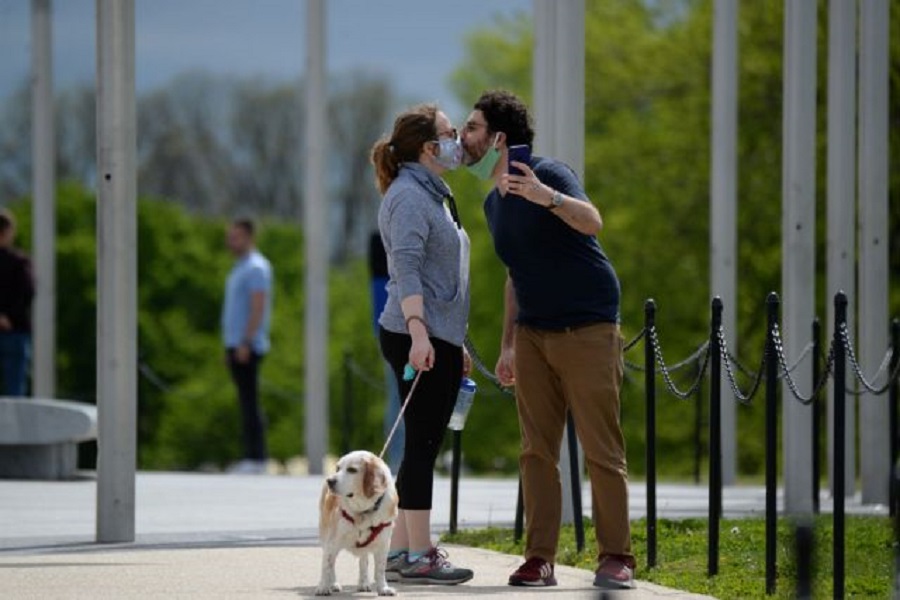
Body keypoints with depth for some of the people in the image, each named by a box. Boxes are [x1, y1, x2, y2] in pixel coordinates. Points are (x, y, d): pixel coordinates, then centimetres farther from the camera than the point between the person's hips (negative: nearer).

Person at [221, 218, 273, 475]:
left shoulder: (256, 268, -11)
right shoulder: (241, 267, 20)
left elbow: (258, 308, -19)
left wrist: (245, 343, -23)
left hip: (247, 346, -10)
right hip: (237, 345, 10)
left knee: (250, 401, -10)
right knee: (246, 403, 9)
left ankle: (256, 458, -11)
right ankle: (251, 456, 11)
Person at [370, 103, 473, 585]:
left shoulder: (433, 194, 21)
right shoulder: (409, 196, -11)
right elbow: (406, 268, -22)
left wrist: (456, 344, 28)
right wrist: (418, 331, -31)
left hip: (439, 337, 10)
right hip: (420, 337, -10)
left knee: (424, 445, 11)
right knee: (422, 443, -8)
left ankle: (401, 550, 15)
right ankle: (418, 554, -7)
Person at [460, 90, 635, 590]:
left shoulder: (547, 174, -11)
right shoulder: (494, 203, 14)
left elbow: (591, 221, -29)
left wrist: (550, 198, -47)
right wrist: (507, 345, 19)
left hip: (587, 329, -7)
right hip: (533, 334, 7)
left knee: (601, 450, -6)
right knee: (536, 452, 3)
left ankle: (615, 557, 0)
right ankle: (539, 559, 5)